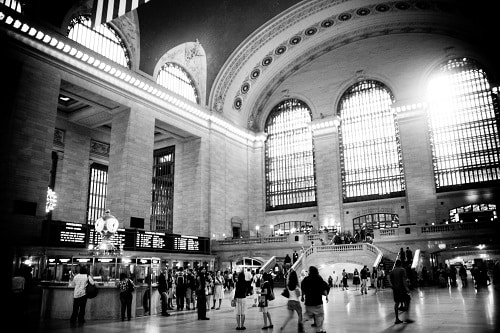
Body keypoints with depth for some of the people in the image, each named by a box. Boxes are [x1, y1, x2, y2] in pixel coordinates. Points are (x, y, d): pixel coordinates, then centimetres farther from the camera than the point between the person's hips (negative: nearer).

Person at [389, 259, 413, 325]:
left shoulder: (392, 271, 8)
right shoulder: (402, 270, -8)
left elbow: (390, 280, 9)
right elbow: (404, 279, -18)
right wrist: (406, 287, -20)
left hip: (395, 289, 6)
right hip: (402, 288, -6)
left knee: (396, 303, 9)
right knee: (407, 301, 3)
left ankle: (397, 319, 10)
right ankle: (407, 318, -3)